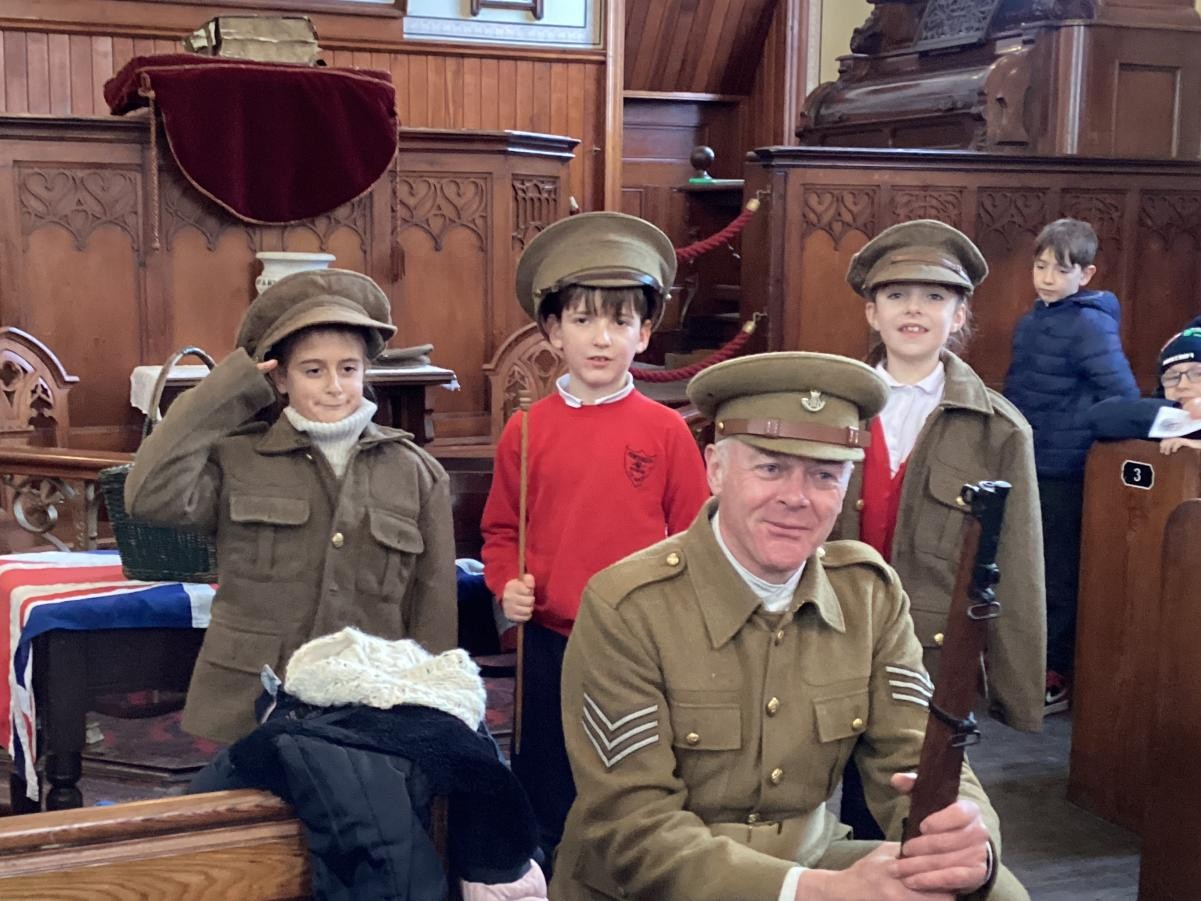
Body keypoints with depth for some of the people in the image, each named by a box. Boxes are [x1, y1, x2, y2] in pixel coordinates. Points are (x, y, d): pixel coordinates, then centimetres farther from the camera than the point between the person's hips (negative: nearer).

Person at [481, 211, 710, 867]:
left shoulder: (666, 432, -4)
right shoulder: (526, 431, -1)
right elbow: (501, 530, 8)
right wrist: (507, 585, -9)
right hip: (551, 647, 1)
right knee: (547, 796, 15)